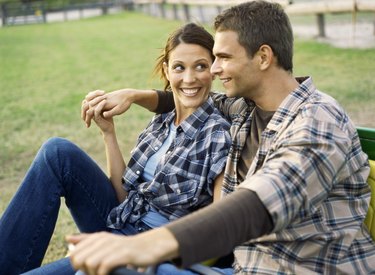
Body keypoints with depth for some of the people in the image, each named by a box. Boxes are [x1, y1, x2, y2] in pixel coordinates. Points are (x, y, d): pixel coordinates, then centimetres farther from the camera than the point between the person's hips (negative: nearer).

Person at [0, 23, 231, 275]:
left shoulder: (219, 134, -15)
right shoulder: (163, 118, 6)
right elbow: (126, 195, 4)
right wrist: (108, 133, -3)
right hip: (121, 225, 7)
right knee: (58, 151, -11)